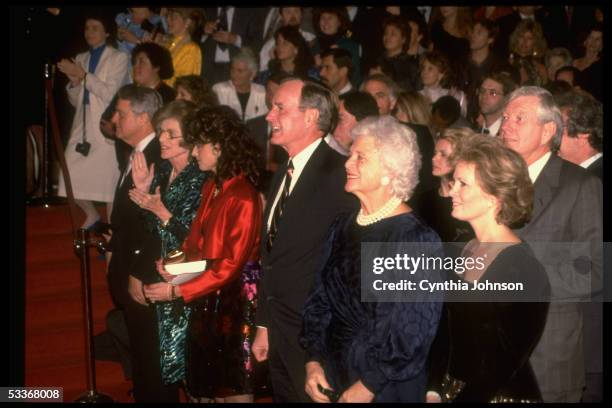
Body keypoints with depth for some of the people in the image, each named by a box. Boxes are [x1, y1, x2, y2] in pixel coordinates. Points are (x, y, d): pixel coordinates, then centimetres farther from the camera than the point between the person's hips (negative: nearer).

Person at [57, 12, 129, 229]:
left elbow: (110, 93, -12)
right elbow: (75, 101, 16)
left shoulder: (118, 58, 1)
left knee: (108, 179, -8)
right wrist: (73, 81, -3)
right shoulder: (81, 58, 15)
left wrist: (83, 75, -16)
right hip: (83, 126, 5)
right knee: (71, 176, 0)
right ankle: (91, 215, 24)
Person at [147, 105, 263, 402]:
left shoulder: (243, 197, -20)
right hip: (207, 294, 8)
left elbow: (231, 264, -21)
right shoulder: (212, 187, 8)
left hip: (234, 296, -8)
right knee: (211, 383, 16)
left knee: (234, 386, 5)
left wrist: (177, 291, -20)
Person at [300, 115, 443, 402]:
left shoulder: (418, 239, -15)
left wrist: (368, 386, -14)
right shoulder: (343, 227, 4)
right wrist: (313, 361, -1)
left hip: (386, 388, -6)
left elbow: (415, 330, -16)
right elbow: (320, 299, 9)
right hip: (332, 377, 6)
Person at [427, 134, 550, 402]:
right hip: (451, 390, 6)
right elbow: (446, 335, 5)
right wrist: (433, 392, -6)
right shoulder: (464, 252, 1)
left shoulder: (525, 272, -17)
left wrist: (453, 399, -16)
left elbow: (504, 363, -16)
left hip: (503, 395, -6)